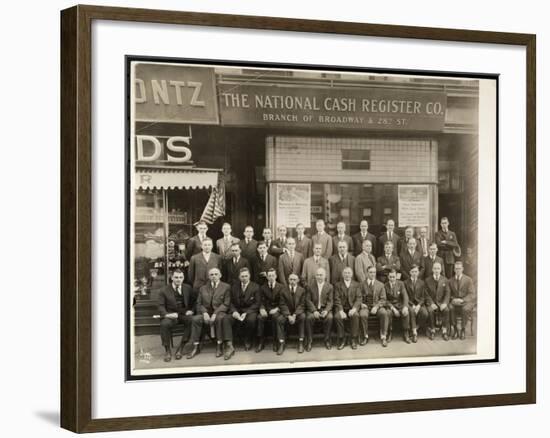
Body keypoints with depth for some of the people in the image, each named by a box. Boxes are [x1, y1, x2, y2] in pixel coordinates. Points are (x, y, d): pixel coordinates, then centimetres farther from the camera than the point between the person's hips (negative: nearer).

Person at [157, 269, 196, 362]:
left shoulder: (187, 288, 12)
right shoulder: (164, 290, 3)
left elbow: (194, 301, 19)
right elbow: (161, 306, -2)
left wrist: (192, 310, -1)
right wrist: (167, 314, -21)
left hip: (184, 314, 2)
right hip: (171, 315, -2)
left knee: (192, 321, -32)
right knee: (164, 324, -36)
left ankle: (181, 348, -20)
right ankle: (167, 350, -18)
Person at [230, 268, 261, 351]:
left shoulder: (255, 287, 1)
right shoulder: (234, 286, 10)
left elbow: (257, 303, -5)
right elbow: (231, 302, 7)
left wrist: (246, 313, -17)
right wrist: (234, 311, -14)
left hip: (250, 310, -2)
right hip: (237, 311, 2)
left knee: (251, 319, -36)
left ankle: (248, 342, -13)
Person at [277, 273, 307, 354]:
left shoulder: (302, 290, 3)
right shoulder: (284, 290, 3)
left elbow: (302, 305, -5)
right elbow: (283, 305, -3)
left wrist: (294, 315, -20)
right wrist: (289, 316, -19)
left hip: (298, 313, -1)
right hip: (287, 313, 1)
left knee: (303, 317, -34)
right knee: (280, 319, -30)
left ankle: (301, 343, -29)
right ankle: (281, 344, -27)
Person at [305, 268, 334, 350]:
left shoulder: (330, 287, 6)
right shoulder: (310, 286, 5)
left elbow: (330, 301, 1)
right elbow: (308, 300, -1)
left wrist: (326, 311, -19)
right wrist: (314, 311, -16)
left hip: (325, 309, 0)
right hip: (313, 309, 0)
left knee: (329, 317, -31)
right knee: (309, 318, -31)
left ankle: (327, 340, -14)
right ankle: (309, 341, -18)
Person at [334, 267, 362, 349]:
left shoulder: (357, 285, 13)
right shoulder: (338, 285, 11)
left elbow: (359, 298, 1)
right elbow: (337, 299, 0)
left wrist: (354, 309, -18)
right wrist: (341, 311, -17)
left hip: (352, 308, 0)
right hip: (342, 308, 0)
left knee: (355, 315, -33)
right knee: (337, 317, -32)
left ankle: (354, 340, -23)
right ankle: (342, 340, -18)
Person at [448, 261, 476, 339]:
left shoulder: (468, 280, 1)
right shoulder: (451, 281, 10)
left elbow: (472, 294, -5)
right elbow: (449, 294, 11)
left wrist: (462, 300, -20)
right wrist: (453, 299, -13)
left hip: (467, 301, -2)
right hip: (455, 301, 2)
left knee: (465, 309, -36)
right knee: (450, 308, -31)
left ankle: (462, 329, -18)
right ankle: (455, 329, -18)